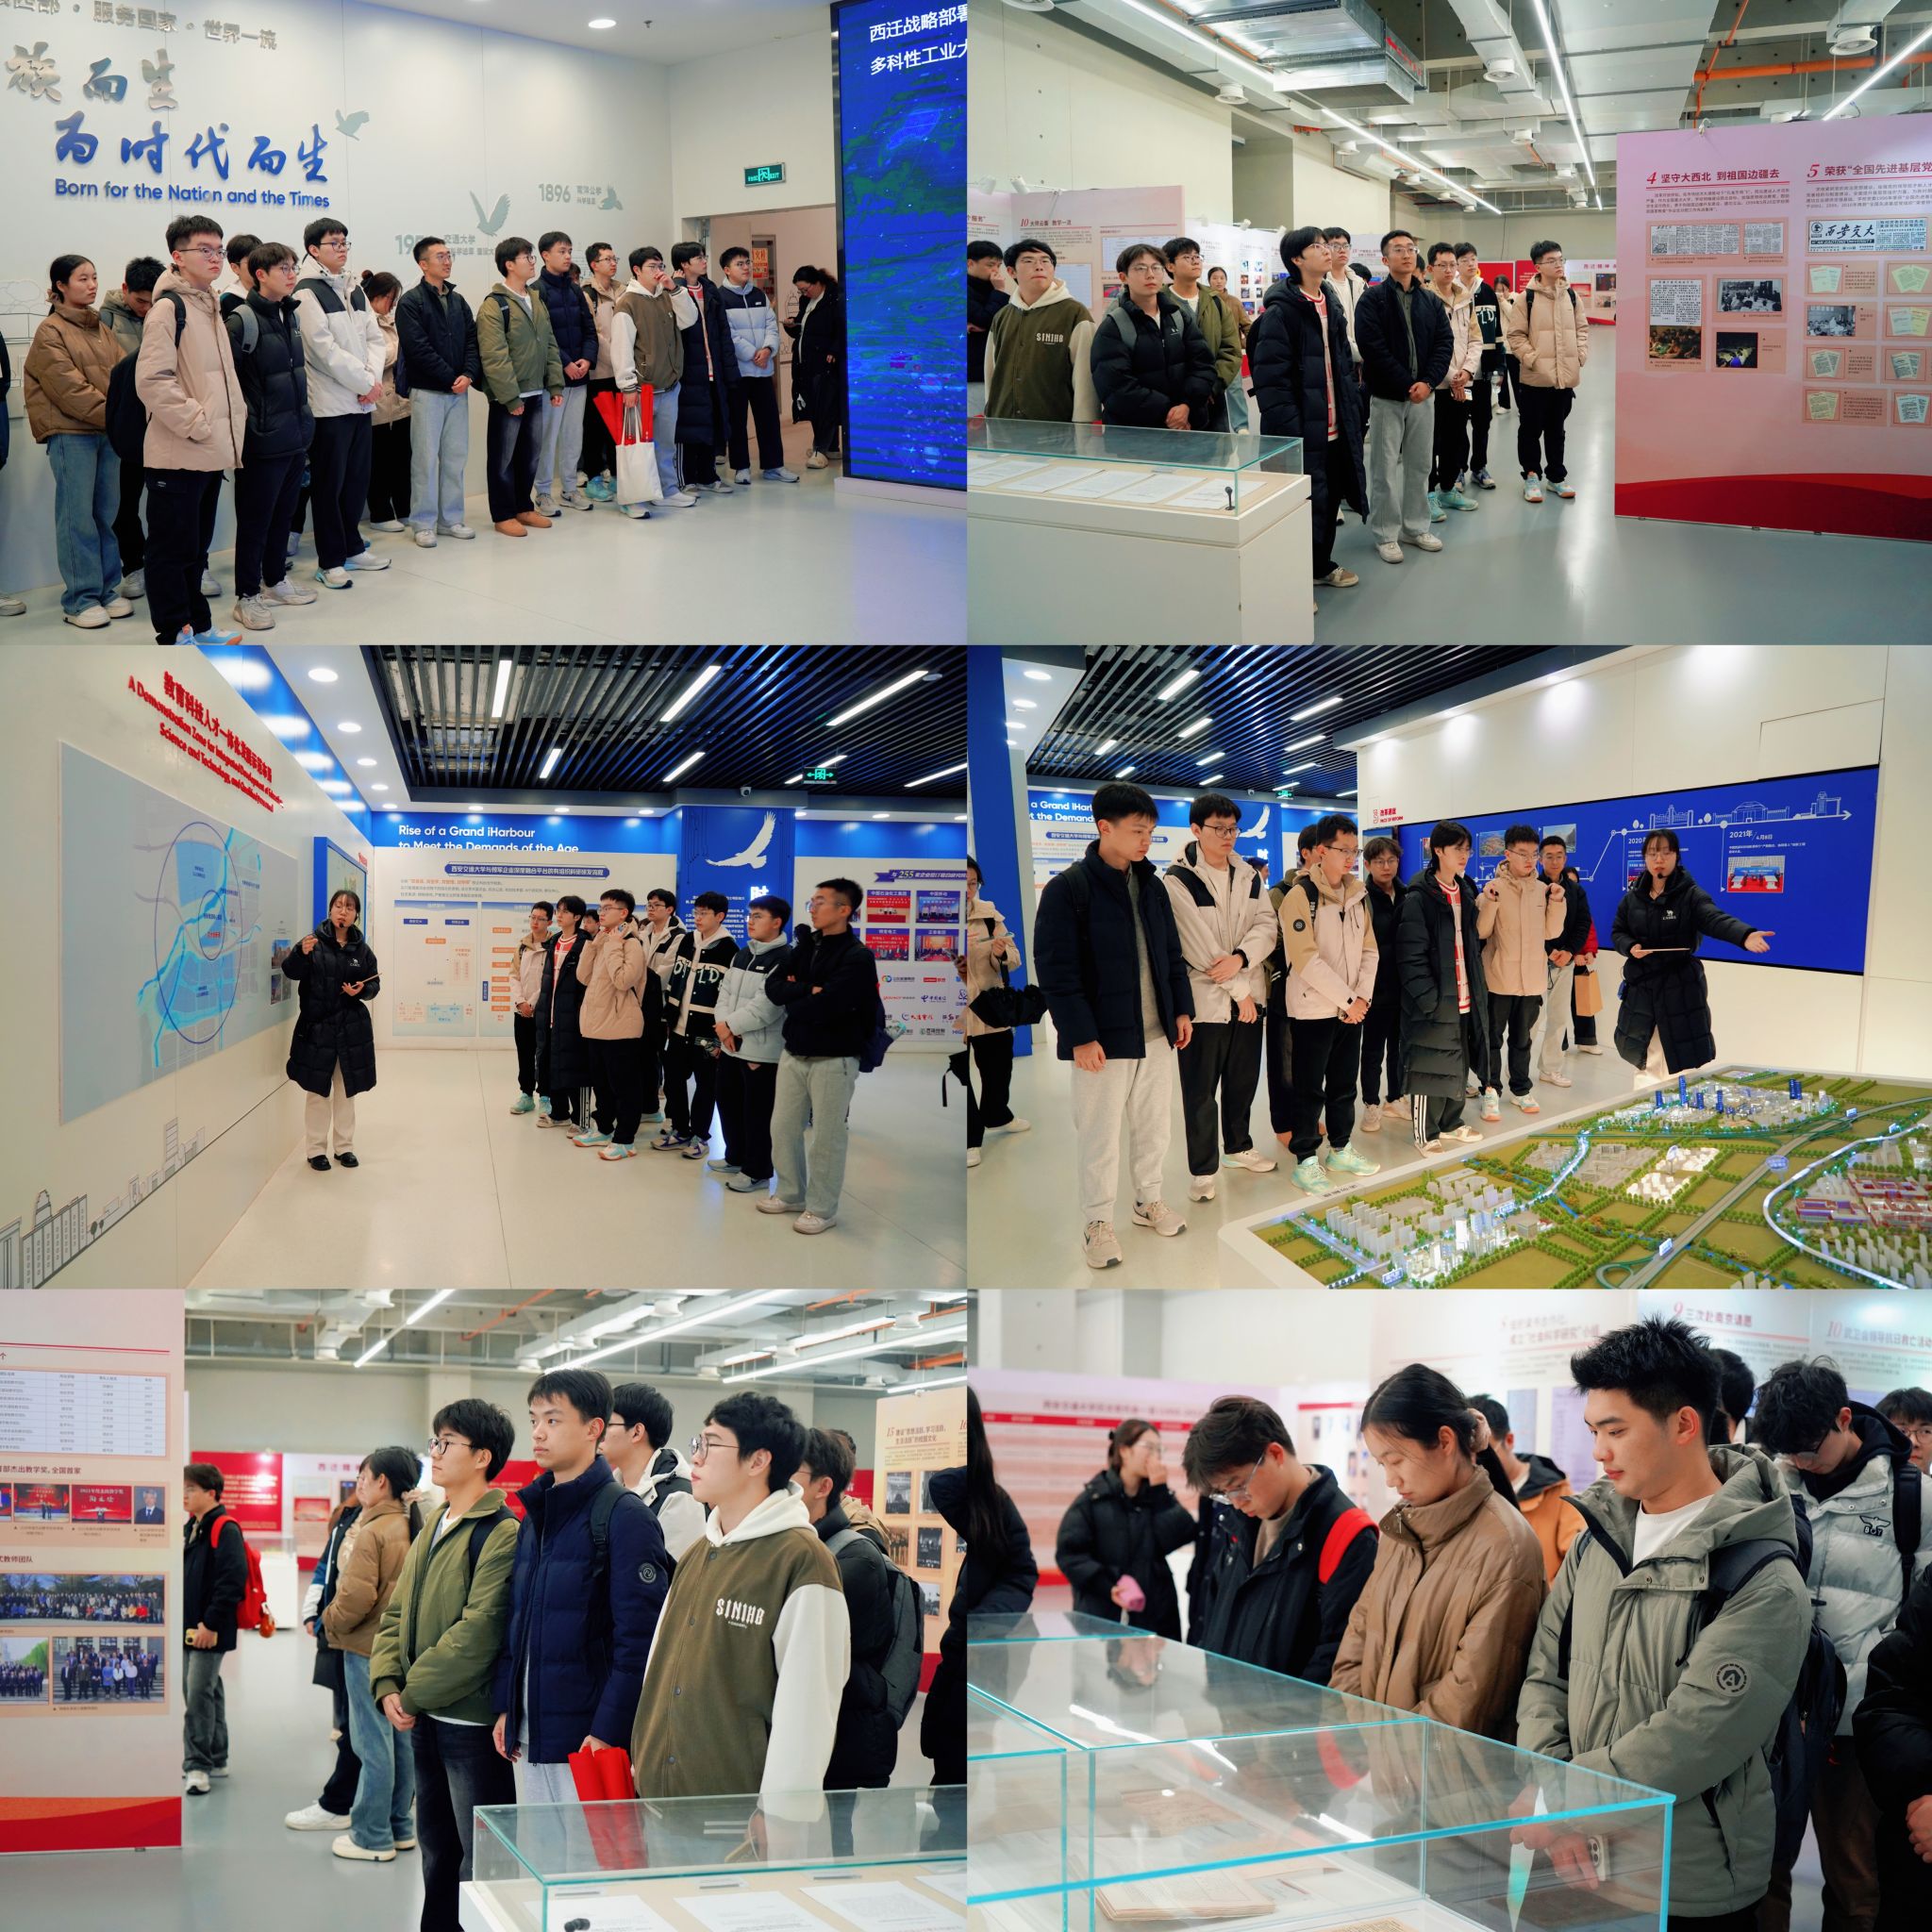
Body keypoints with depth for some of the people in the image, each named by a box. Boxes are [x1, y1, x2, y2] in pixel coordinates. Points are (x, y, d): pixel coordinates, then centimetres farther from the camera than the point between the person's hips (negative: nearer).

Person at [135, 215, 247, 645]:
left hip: (210, 453, 9)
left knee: (196, 545, 17)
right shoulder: (169, 307, -12)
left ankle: (197, 625, 25)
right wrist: (197, 423, -19)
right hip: (177, 454, -9)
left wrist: (236, 414, 12)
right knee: (173, 547, -1)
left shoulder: (210, 307, 15)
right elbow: (152, 380, -19)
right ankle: (174, 634, 5)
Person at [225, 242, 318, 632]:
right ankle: (247, 597, 10)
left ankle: (275, 581, 31)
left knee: (284, 512, 17)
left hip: (296, 435, 8)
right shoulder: (243, 320, -16)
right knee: (255, 519, 1)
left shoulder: (291, 314, 9)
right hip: (263, 439, -7)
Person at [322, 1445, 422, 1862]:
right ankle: (401, 1827, 22)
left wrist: (331, 1623, -3)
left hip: (368, 1648, -8)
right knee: (401, 1737, 14)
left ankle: (371, 1837, 5)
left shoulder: (371, 1532, -17)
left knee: (374, 1741, -1)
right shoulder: (416, 1528, 6)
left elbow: (355, 1597, -20)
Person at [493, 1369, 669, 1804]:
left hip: (587, 1739, -8)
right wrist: (506, 1707, 12)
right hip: (529, 1737, 8)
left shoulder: (624, 1517, -11)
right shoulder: (534, 1516, 14)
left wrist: (608, 1729, -19)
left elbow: (640, 1635, -16)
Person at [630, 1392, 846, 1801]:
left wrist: (780, 1813, -17)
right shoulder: (697, 1555, 14)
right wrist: (643, 1757, 12)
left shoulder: (801, 1561, -12)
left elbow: (807, 1704, -16)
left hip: (741, 1802, -7)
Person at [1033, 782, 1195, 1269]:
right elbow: (1056, 970, -15)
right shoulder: (1067, 889, -14)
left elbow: (1171, 954, 16)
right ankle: (1097, 1222, 16)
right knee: (1101, 1134, 3)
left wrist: (1182, 1009, 10)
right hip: (1103, 1037, -6)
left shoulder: (1151, 885, 7)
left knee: (1154, 1123, 16)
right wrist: (1081, 1036, -18)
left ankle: (1149, 1200, 33)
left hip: (1156, 1031, 6)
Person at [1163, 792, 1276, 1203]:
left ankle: (1238, 1146, 35)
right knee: (1201, 1089, 0)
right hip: (1204, 997, -6)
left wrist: (1240, 959, -20)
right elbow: (1199, 945, -16)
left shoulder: (1248, 875, 9)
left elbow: (1266, 925, 0)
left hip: (1248, 995, 6)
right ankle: (1203, 1170, 7)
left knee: (1243, 1079, 17)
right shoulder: (1179, 880, -12)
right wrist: (1238, 991, -13)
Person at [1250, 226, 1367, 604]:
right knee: (1304, 501, -3)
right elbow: (1270, 376, -19)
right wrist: (1287, 427, -23)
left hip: (1335, 426, 8)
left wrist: (1353, 408, 14)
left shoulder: (1332, 305, 13)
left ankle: (1321, 564, 34)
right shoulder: (1281, 311, -15)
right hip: (1301, 429, -8)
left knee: (1332, 495, 16)